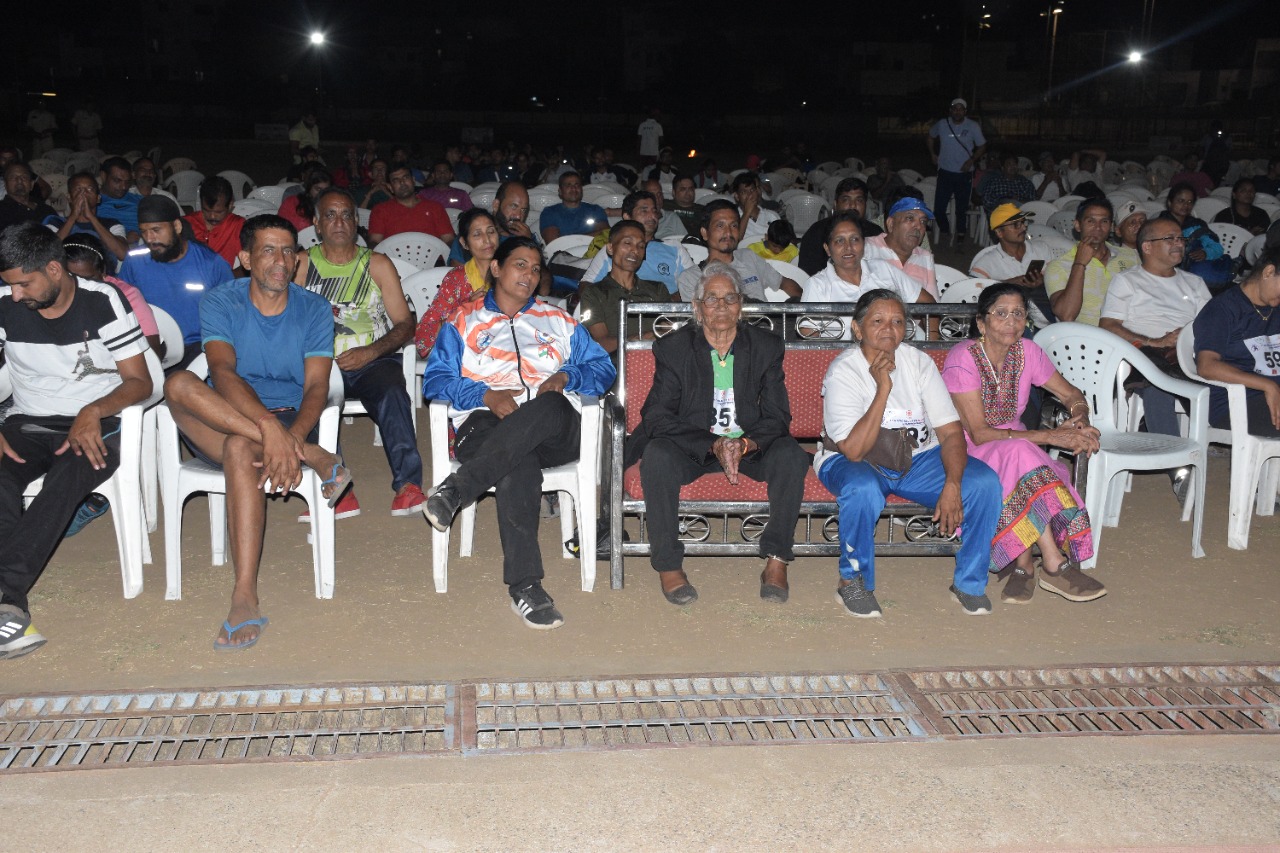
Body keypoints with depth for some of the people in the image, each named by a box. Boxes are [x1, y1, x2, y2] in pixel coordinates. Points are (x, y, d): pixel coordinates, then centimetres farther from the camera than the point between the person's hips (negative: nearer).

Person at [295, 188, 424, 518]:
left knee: (391, 393, -34)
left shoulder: (378, 264, 13)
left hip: (374, 359, 0)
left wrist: (370, 352, -10)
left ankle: (408, 485, -37)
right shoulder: (302, 264, 14)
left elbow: (405, 324, 7)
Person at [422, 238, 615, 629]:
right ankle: (524, 586, -41)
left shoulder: (559, 321, 28)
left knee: (550, 406, -39)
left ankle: (456, 489, -42)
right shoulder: (463, 322, 22)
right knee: (520, 463, -40)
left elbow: (603, 368, 19)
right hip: (485, 421, -1)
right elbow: (435, 378, 8)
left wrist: (565, 375, -2)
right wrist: (485, 395, -8)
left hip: (554, 432, 2)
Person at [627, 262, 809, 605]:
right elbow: (657, 416, -10)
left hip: (751, 446, 2)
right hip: (692, 448, -1)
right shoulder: (673, 348, -1)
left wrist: (745, 444, -23)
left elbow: (777, 416, 0)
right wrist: (714, 446, -23)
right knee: (657, 454, -33)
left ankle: (776, 561, -19)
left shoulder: (766, 346, 4)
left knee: (790, 454, -29)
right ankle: (668, 565, -22)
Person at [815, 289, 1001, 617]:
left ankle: (969, 582, 1)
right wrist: (883, 389, -30)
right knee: (863, 489, -40)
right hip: (851, 463, -4)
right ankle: (852, 581, -14)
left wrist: (952, 485, -24)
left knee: (985, 482, -18)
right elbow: (854, 451, -25)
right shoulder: (843, 371, -17)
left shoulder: (919, 362, -3)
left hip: (918, 458, 4)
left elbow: (951, 431, -6)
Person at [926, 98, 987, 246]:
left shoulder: (973, 126, -5)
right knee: (939, 205, -2)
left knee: (961, 206, 8)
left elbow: (982, 146, 2)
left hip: (964, 172, -1)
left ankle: (960, 234, 24)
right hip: (945, 171, 1)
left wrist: (972, 160, -13)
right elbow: (931, 136, 20)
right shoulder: (942, 124, 0)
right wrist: (932, 154, 10)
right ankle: (944, 231, 19)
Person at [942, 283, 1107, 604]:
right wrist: (1049, 436, -27)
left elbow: (1072, 395, 9)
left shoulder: (1026, 352, -2)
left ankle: (1022, 564, -19)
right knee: (1018, 452, -36)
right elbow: (979, 434, -22)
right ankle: (1055, 565, -33)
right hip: (966, 454, -4)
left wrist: (1081, 421, -16)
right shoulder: (962, 359, -18)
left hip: (1017, 451, 5)